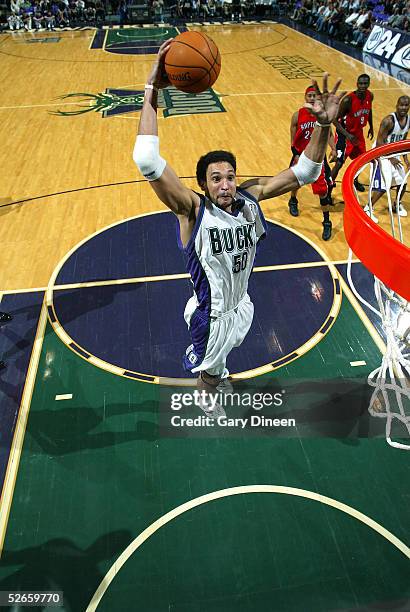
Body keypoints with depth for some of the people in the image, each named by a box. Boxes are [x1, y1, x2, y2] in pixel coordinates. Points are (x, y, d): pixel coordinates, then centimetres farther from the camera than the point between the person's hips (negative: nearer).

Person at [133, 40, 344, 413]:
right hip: (211, 314, -5)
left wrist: (323, 124, -30)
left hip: (242, 305, 6)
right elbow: (147, 162, -44)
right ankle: (205, 399, 55)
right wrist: (152, 91, -47)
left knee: (223, 352, 36)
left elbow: (305, 172, -13)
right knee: (209, 375, 20)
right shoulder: (193, 210, -30)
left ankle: (214, 370, 70)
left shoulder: (250, 198, -15)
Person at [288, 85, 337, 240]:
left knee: (323, 190, -7)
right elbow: (293, 139, -5)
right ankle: (293, 201, 58)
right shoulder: (298, 115, -10)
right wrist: (296, 155, -17)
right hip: (301, 155, 1)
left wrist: (333, 149, -14)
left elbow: (329, 134, 3)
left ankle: (327, 223, 3)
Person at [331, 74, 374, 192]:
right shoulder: (348, 100, -28)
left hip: (358, 131, 7)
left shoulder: (369, 96, -8)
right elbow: (336, 119, -24)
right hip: (345, 133, -7)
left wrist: (371, 127, 20)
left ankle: (355, 181, 43)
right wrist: (348, 135, -32)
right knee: (339, 162, -12)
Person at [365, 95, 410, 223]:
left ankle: (397, 205, 38)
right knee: (383, 186, -16)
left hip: (394, 153, 8)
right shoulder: (389, 120, -25)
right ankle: (367, 209, 0)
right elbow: (379, 142, -23)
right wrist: (391, 158, -20)